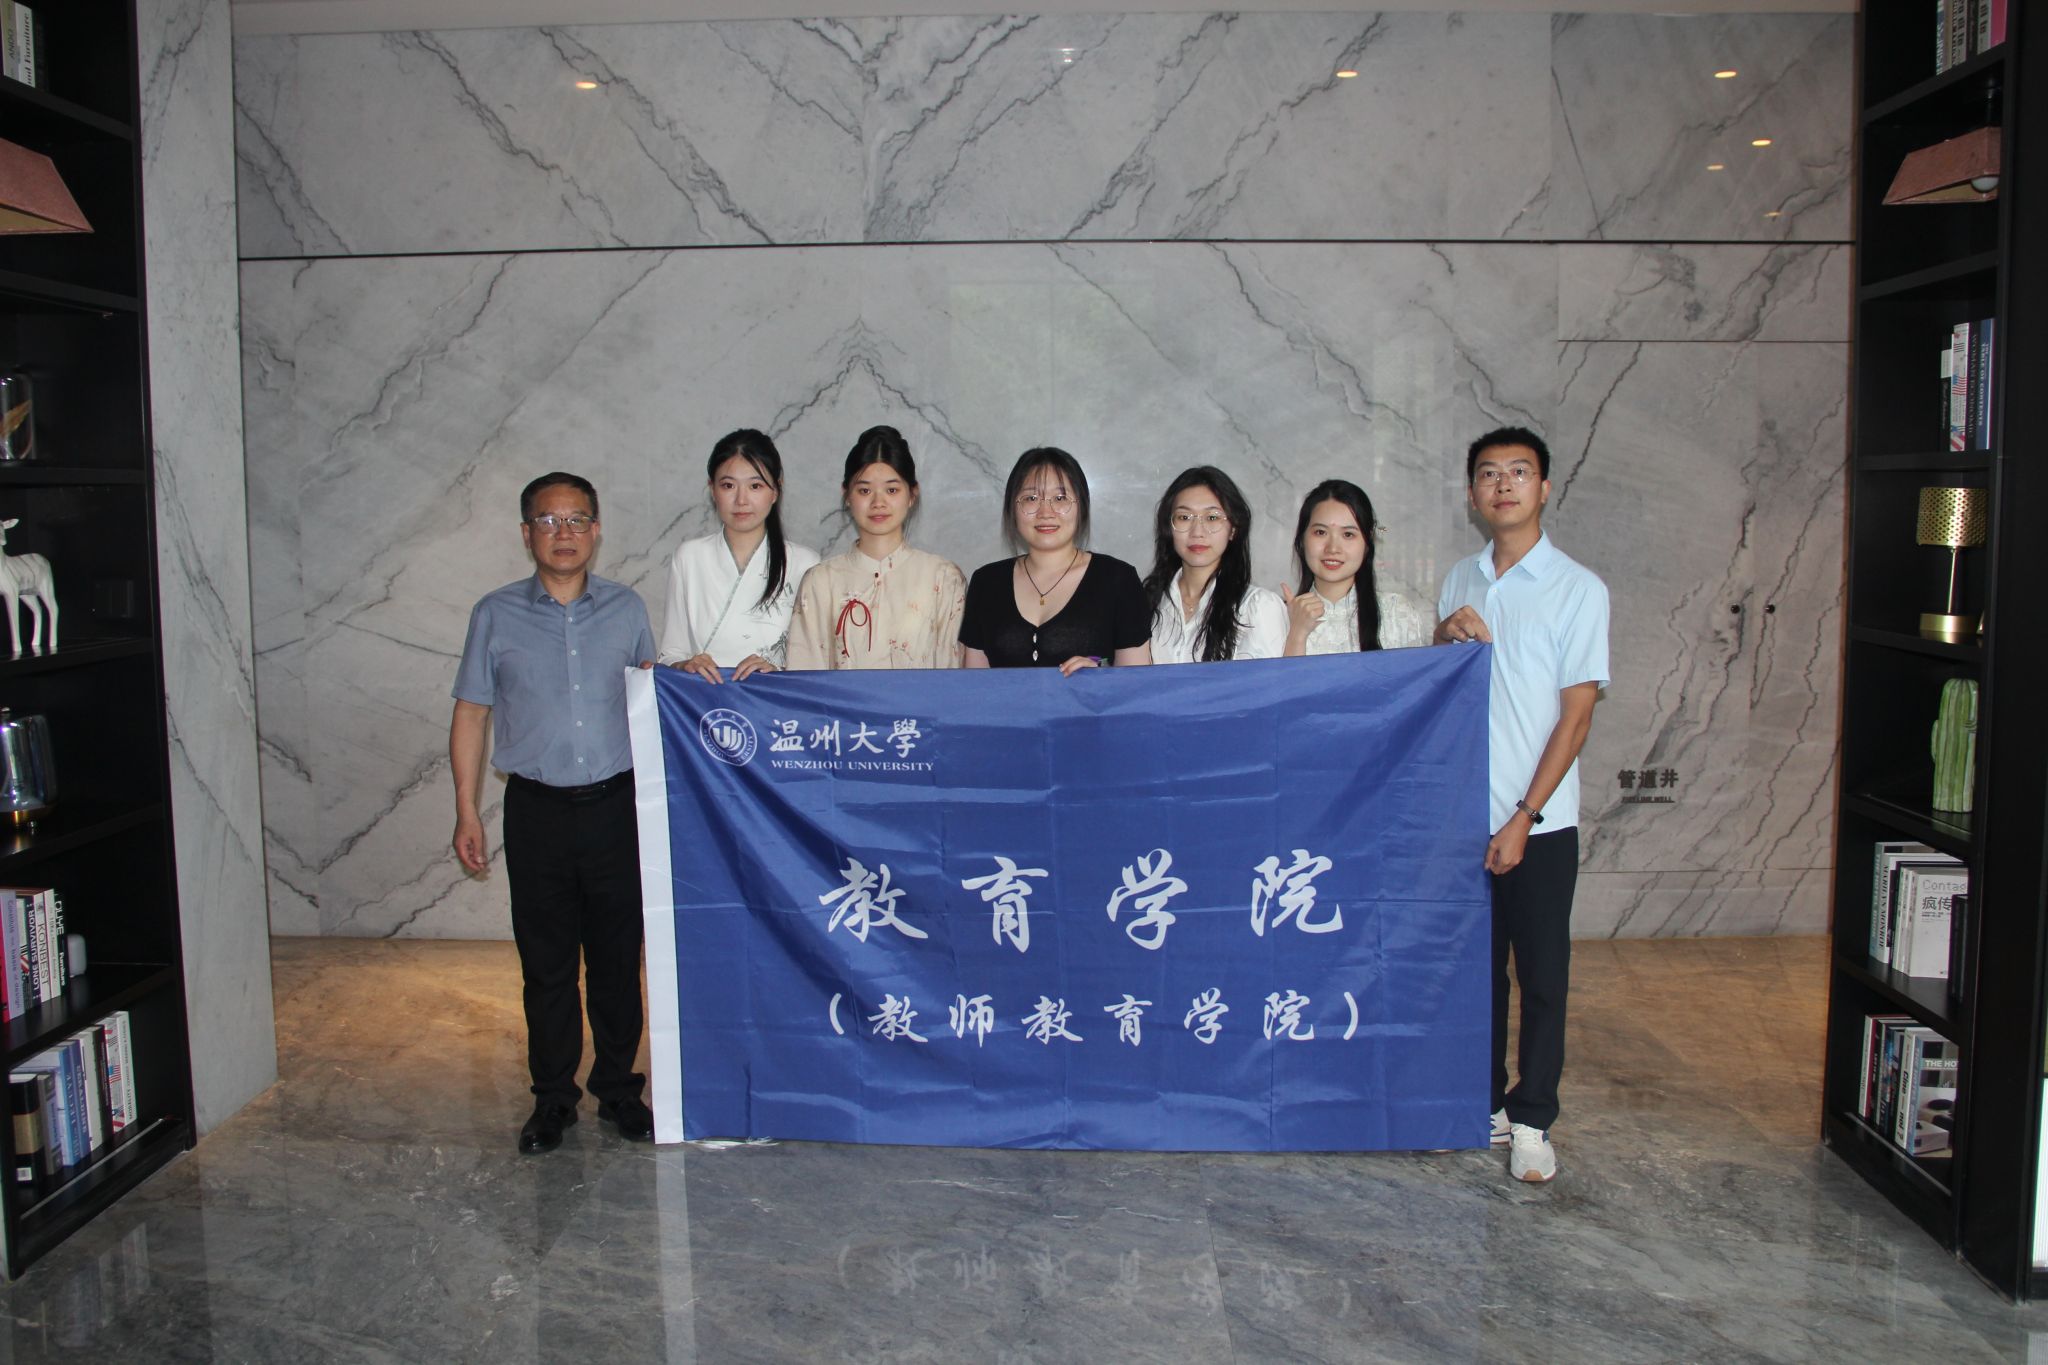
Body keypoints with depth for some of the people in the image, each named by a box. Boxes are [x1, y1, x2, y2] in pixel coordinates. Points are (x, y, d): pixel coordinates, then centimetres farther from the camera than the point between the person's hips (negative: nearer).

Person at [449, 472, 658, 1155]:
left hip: (615, 807, 1)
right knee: (546, 963, 7)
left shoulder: (627, 608, 5)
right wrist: (466, 810, 2)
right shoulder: (497, 615, 3)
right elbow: (470, 714, 7)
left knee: (617, 958, 8)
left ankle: (618, 1089, 24)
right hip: (536, 810, 0)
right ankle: (552, 1097, 22)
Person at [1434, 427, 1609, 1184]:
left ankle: (1532, 1120, 18)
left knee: (1541, 976, 5)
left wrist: (1522, 818, -13)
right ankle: (1480, 1104, 26)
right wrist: (1444, 637, -5)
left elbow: (1575, 714, -9)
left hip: (1539, 821, -4)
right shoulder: (1460, 581, 9)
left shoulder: (1578, 589, -6)